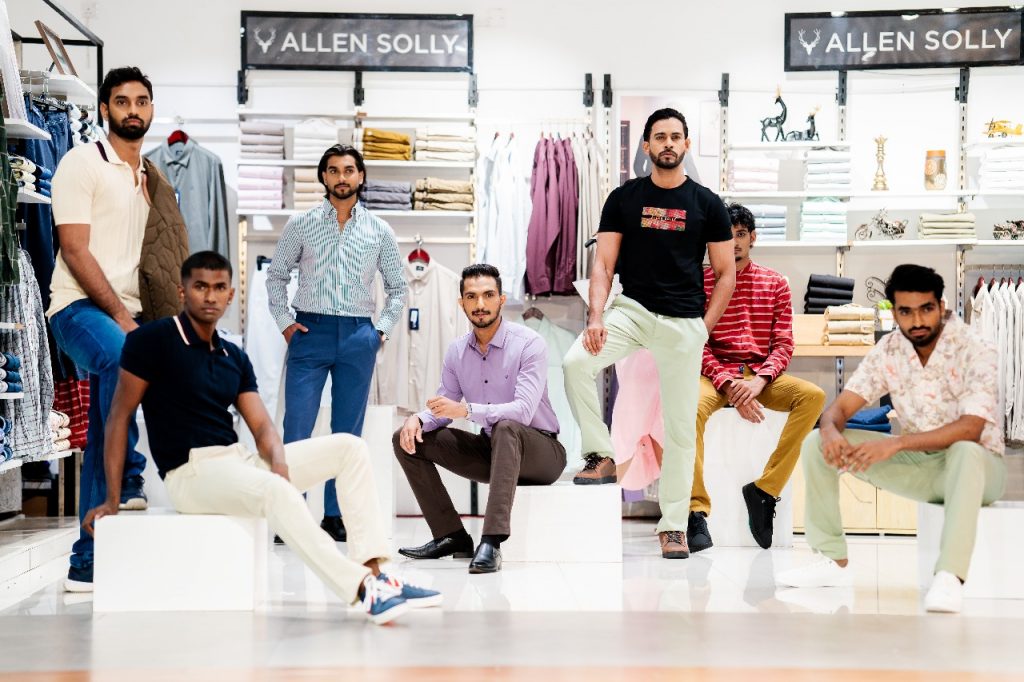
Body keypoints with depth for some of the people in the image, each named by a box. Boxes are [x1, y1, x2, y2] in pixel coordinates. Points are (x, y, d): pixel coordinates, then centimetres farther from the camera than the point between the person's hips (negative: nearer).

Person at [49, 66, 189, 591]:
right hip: (81, 307, -6)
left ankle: (88, 562, 6)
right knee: (121, 357, -40)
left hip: (131, 315, 6)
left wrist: (135, 318, 5)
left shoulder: (150, 178, 20)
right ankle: (129, 481, -32)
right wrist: (120, 316, -17)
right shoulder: (83, 163, -2)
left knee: (102, 444, 3)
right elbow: (75, 249, -10)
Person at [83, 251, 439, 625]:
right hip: (191, 471, -7)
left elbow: (262, 426, 8)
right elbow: (120, 415, -5)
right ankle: (362, 589, -38)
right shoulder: (151, 340, -3)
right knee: (275, 492, -37)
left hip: (240, 460, 8)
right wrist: (112, 499, -11)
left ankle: (372, 571, -18)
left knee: (349, 447, -4)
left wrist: (279, 462, -16)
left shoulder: (235, 358, 15)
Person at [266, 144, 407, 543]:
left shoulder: (379, 231, 8)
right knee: (297, 427, -7)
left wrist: (381, 330, 5)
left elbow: (397, 288, 16)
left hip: (358, 337, 1)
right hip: (310, 331, -1)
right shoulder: (301, 225, 6)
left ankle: (335, 516, 10)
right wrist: (284, 322, 2)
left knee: (348, 432, 4)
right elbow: (276, 275, 13)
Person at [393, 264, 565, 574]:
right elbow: (443, 407, 8)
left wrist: (466, 410, -41)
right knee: (407, 438, -3)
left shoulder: (529, 343, -17)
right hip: (489, 449, 7)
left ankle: (492, 542, -46)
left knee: (505, 428, -40)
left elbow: (523, 411, -29)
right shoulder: (457, 350, 3)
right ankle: (451, 536, -6)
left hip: (540, 452, -7)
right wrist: (418, 419, -16)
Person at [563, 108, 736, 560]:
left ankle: (673, 525, 14)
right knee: (576, 362, -27)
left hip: (684, 323, 0)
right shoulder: (623, 198, 5)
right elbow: (603, 264, 2)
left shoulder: (707, 204, 4)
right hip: (631, 310, 0)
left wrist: (705, 328, -2)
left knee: (681, 427, 2)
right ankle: (601, 457, -10)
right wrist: (596, 316, -13)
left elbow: (726, 272, 7)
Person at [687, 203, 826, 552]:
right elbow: (697, 346, -2)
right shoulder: (700, 282, 5)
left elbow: (783, 344, 4)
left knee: (813, 395, -27)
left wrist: (758, 382, -15)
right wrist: (729, 384, -18)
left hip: (761, 375, 2)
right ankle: (697, 510, -27)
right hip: (715, 373, -2)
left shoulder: (775, 283, 11)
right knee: (692, 406, -37)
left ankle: (764, 490, -19)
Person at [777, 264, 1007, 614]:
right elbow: (841, 405, -5)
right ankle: (834, 561, -2)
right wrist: (831, 432, -30)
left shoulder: (974, 350, -19)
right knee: (816, 444, -8)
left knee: (964, 452, -42)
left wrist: (896, 444, -41)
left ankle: (950, 576, -42)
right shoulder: (889, 350, -4)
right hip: (916, 465, 5)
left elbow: (971, 429, -32)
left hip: (975, 466, -5)